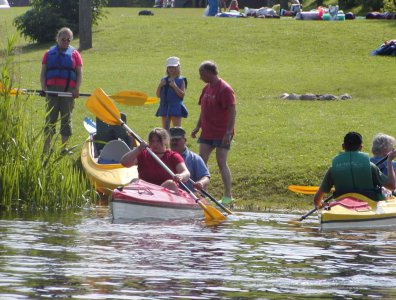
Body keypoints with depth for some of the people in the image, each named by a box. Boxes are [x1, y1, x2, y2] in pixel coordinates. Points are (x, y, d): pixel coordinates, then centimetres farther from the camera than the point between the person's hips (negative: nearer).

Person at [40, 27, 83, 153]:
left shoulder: (74, 54, 9)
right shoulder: (49, 53, 13)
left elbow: (79, 73, 5)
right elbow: (43, 72, 10)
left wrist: (76, 89, -8)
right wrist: (43, 88, -3)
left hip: (68, 91, 0)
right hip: (52, 90, 1)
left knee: (66, 119, 3)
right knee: (50, 118, -1)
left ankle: (64, 147, 7)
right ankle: (46, 147, -3)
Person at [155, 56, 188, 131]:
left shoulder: (181, 80, -1)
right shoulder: (164, 80, 12)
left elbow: (182, 94, -10)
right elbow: (158, 95, 11)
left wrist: (174, 86, -18)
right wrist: (160, 86, -5)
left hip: (176, 107, -5)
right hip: (165, 107, 5)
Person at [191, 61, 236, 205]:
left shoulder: (225, 89, -15)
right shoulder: (207, 88, 12)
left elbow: (232, 111, -18)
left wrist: (229, 132, -23)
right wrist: (198, 127, 15)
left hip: (221, 134, -8)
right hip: (207, 133, 8)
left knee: (221, 163, -6)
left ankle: (228, 196, 1)